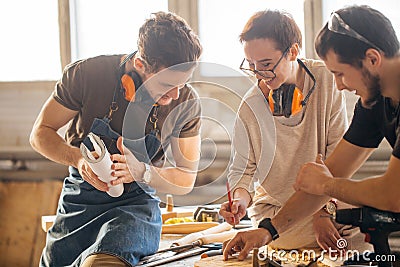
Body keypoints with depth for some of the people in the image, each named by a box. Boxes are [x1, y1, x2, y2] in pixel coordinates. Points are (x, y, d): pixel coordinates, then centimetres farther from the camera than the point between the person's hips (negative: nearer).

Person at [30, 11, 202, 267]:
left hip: (136, 204, -2)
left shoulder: (186, 102, -9)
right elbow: (41, 133, -1)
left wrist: (142, 172, -21)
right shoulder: (87, 74, -13)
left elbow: (186, 179, 0)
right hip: (80, 198, 3)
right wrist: (78, 158, -23)